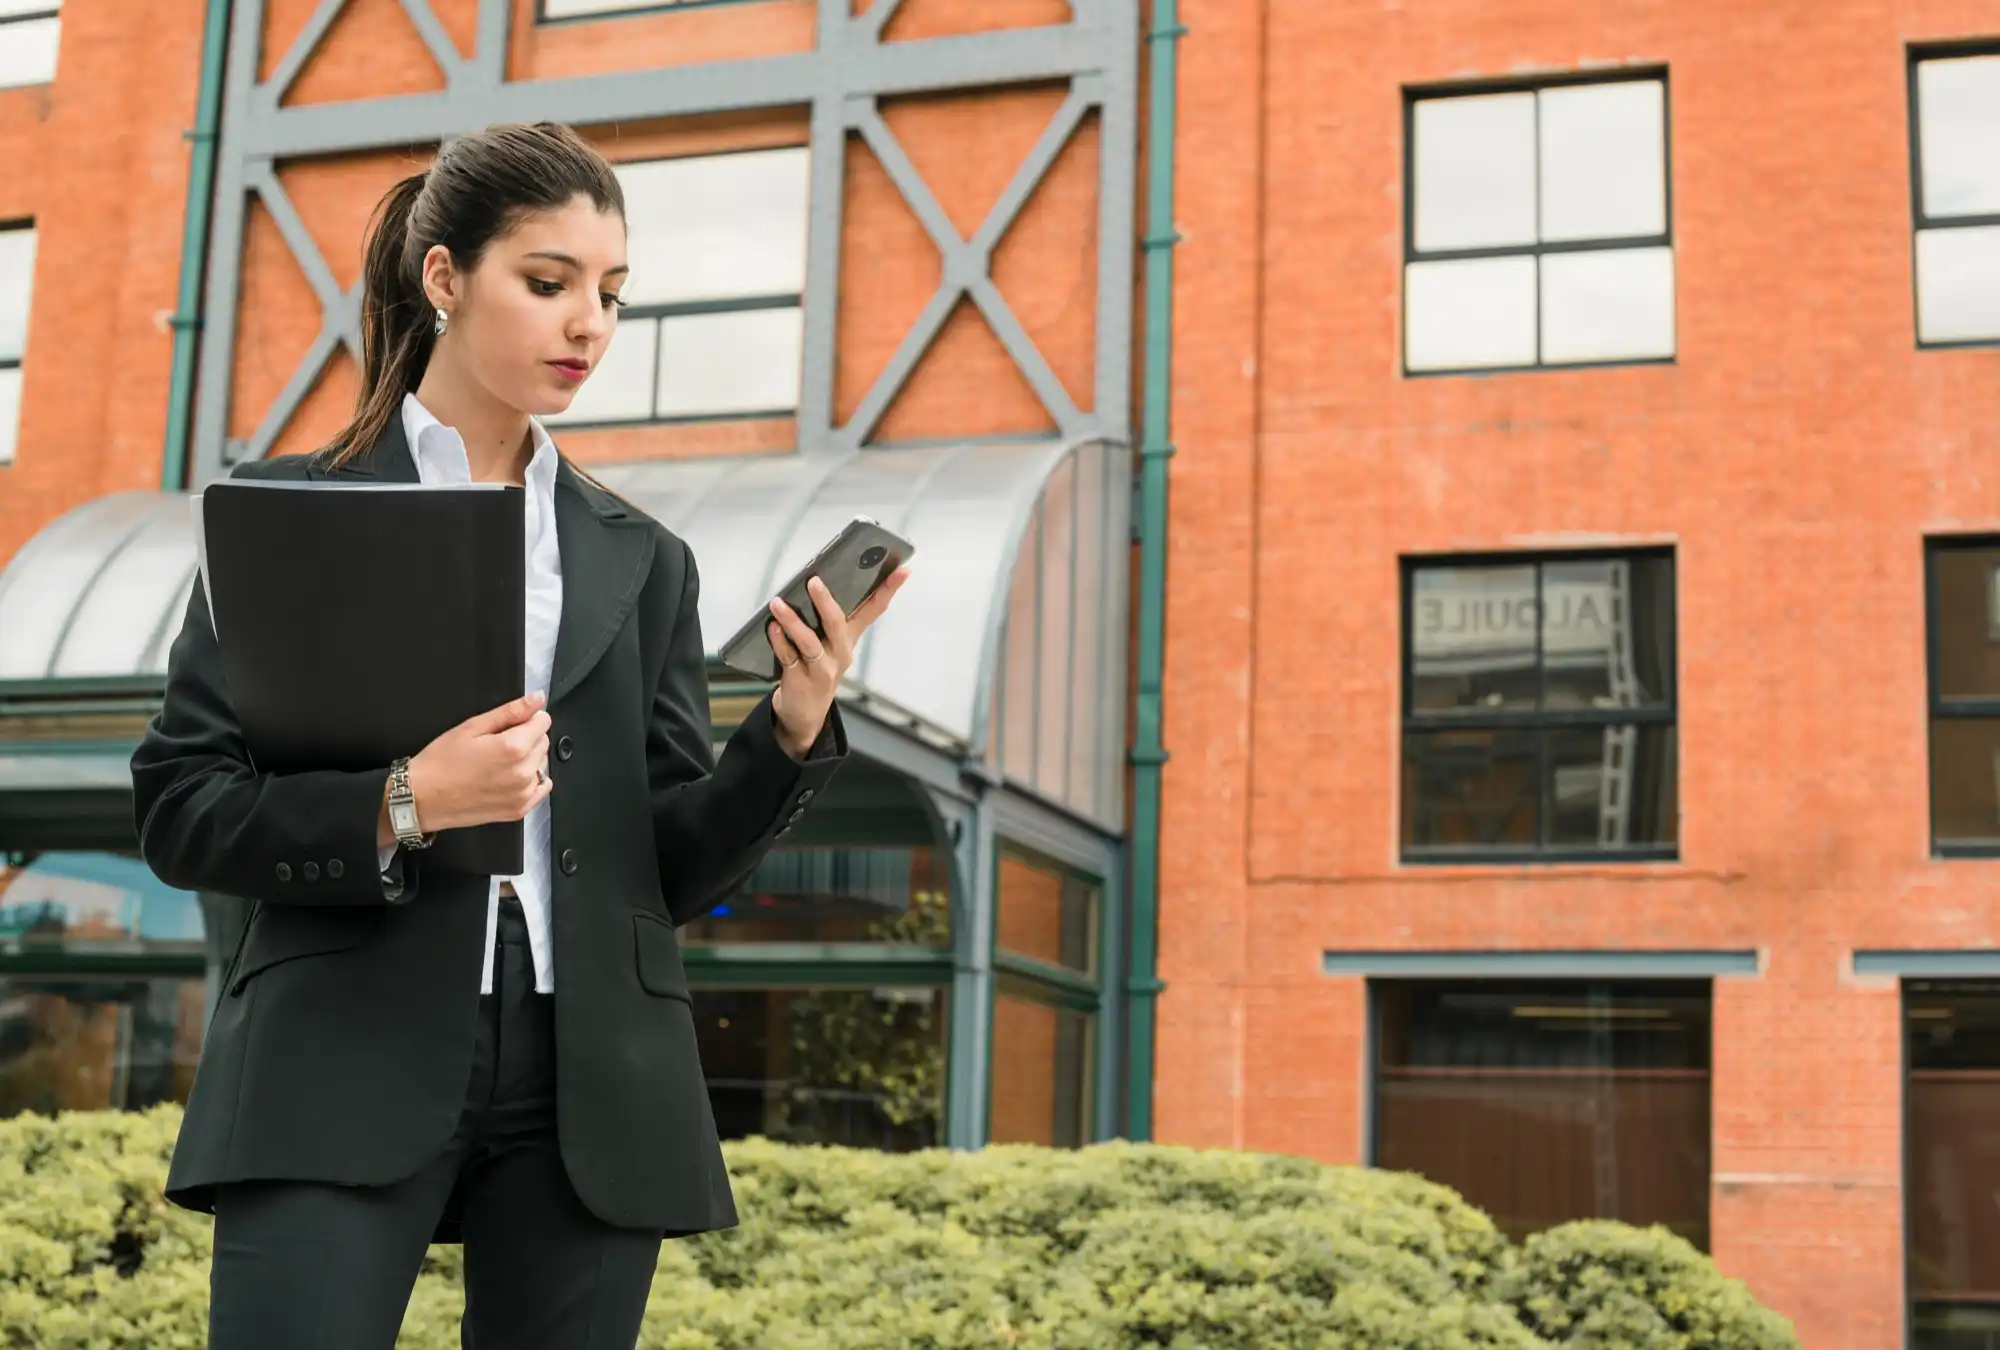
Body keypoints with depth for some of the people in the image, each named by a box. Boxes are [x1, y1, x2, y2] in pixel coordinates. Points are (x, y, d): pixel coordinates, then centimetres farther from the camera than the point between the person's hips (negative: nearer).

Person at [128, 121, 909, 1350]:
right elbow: (179, 810, 0)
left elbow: (677, 867, 10)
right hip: (345, 1071, -3)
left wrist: (795, 728, -8)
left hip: (588, 1092, 3)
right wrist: (401, 806, -16)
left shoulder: (641, 560, 14)